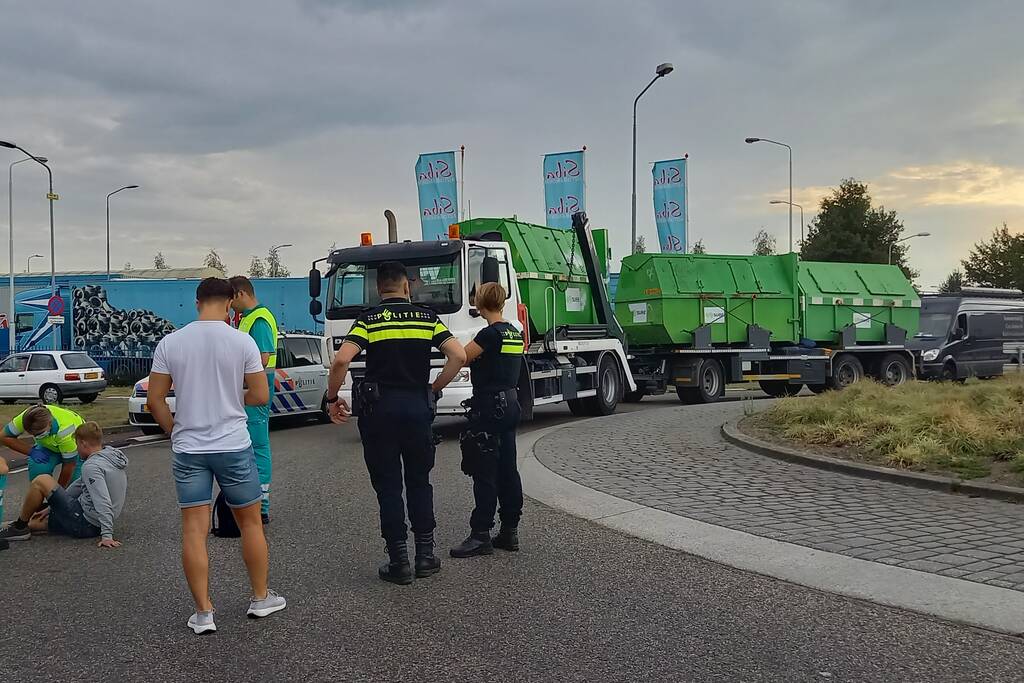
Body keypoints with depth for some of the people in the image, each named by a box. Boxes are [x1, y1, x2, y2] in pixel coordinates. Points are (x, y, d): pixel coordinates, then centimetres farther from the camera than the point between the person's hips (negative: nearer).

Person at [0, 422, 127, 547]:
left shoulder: (92, 466, -19)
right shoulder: (111, 454, 11)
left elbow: (103, 503, -28)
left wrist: (107, 535, -31)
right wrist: (51, 508, 18)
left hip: (83, 523, -9)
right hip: (94, 525, 10)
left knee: (41, 481, -4)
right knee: (31, 524, 17)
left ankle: (20, 527, 8)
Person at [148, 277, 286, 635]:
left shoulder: (170, 343, -2)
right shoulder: (242, 341, -7)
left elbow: (155, 399, -1)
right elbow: (261, 396, -5)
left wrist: (175, 431, 13)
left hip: (188, 449, 1)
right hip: (234, 446, -1)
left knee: (194, 530, 4)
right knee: (250, 522, 14)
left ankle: (203, 613, 6)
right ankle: (261, 598, 24)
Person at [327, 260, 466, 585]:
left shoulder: (369, 319, -2)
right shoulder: (427, 317, 5)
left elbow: (341, 360, -15)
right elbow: (459, 355, -5)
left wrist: (332, 398, -2)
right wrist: (434, 389, 6)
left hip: (379, 408, -2)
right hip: (418, 406, 2)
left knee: (388, 486, 5)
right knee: (419, 482, 15)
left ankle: (399, 560, 7)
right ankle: (425, 555, 16)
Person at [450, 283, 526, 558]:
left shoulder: (490, 333, -15)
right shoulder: (515, 332, 9)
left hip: (489, 406, -8)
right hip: (510, 403, 8)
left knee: (484, 472, -5)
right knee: (507, 469, 10)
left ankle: (481, 535, -2)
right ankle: (510, 531, 15)